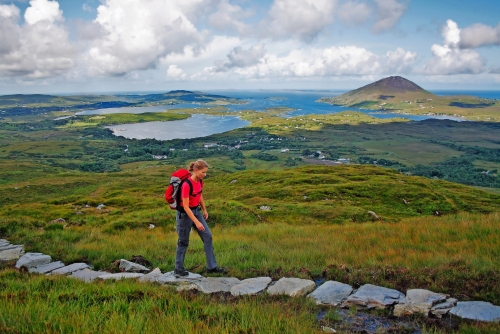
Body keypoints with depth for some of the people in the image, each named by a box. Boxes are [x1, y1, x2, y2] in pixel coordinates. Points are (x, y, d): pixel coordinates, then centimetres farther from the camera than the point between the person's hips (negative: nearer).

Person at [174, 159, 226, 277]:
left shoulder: (200, 181, -3)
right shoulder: (186, 184, -27)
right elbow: (185, 207, -26)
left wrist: (204, 210, 23)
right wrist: (196, 222, -26)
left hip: (196, 211, 8)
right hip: (185, 214, -8)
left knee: (208, 236, 4)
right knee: (183, 242, 5)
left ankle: (211, 267, 11)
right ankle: (178, 269, 22)